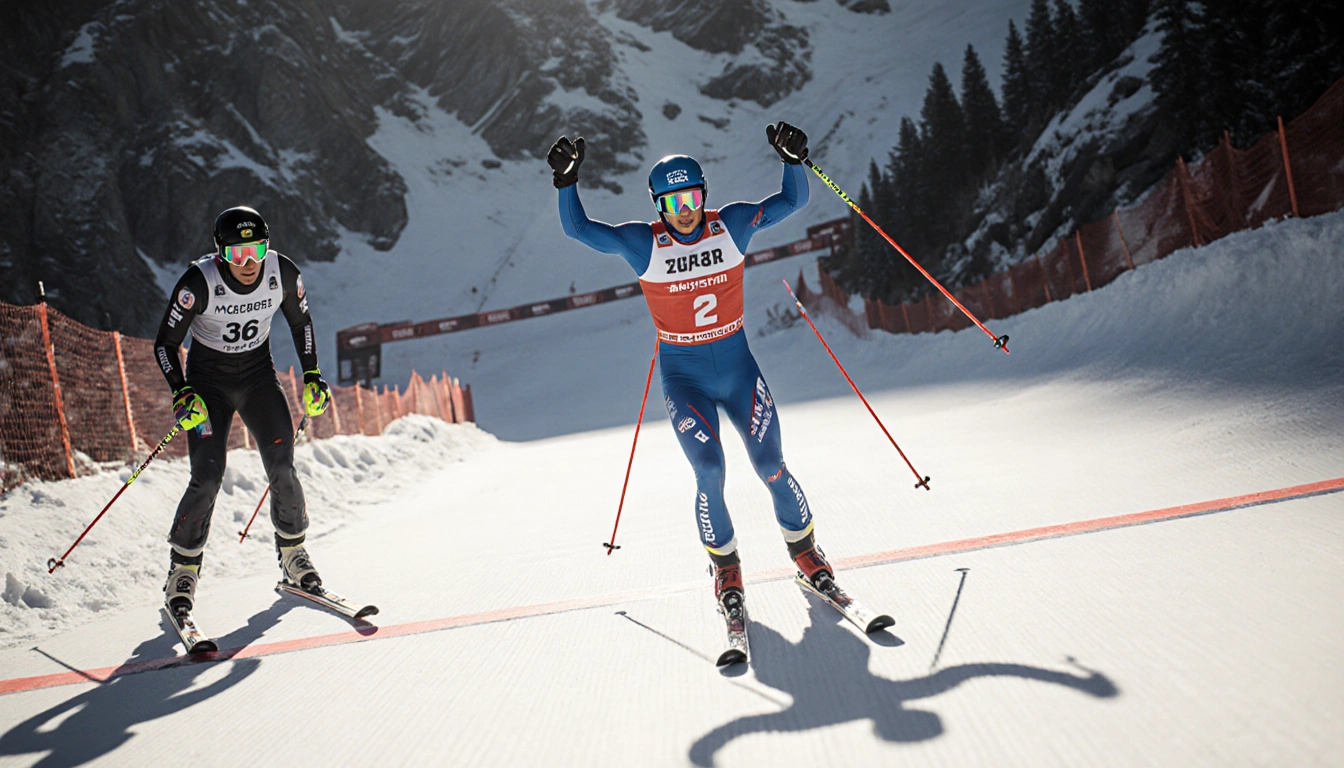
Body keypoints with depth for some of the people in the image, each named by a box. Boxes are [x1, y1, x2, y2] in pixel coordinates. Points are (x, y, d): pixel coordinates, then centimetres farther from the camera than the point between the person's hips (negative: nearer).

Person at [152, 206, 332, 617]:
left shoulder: (283, 274, -16)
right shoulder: (199, 282, -23)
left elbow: (301, 322, 5)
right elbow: (165, 344, -13)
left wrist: (312, 376, -1)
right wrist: (182, 393, -25)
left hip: (259, 376, 2)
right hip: (208, 379, -2)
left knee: (282, 469, -11)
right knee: (207, 477, -14)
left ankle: (292, 551, 13)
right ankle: (183, 567, 7)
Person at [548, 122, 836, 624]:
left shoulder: (732, 225, -4)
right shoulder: (643, 243, -8)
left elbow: (793, 202, 1)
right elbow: (578, 229, -13)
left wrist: (793, 159, -16)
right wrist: (566, 180, -26)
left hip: (738, 367, 2)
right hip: (683, 378, -1)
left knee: (771, 468, 1)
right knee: (710, 473, -14)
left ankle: (804, 548, 26)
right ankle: (724, 564, 11)